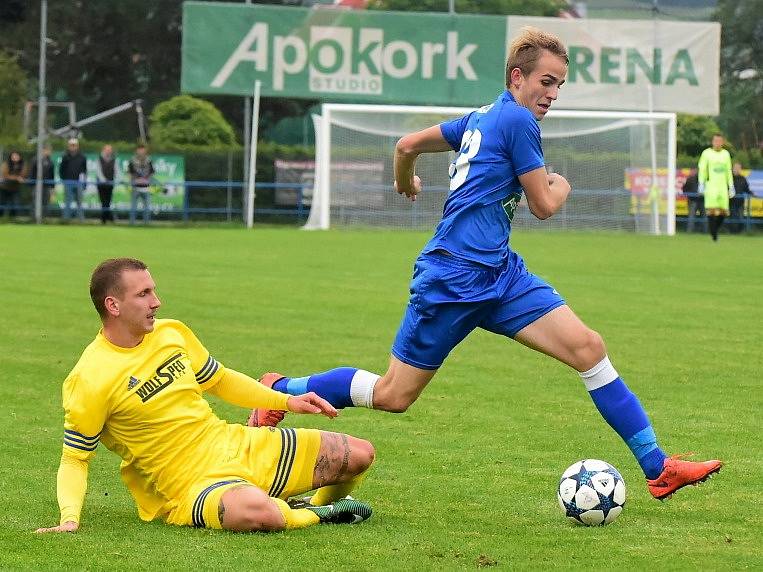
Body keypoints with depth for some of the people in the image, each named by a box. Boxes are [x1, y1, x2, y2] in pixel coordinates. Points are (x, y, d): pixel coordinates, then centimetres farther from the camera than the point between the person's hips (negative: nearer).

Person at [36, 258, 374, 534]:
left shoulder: (171, 332, 4)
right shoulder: (88, 381, -17)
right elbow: (75, 459, -11)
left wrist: (287, 401, 11)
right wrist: (69, 519, -26)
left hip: (241, 448, 7)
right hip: (190, 487, -7)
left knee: (359, 455, 2)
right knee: (253, 512, -41)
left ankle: (323, 505, 34)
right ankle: (313, 516, -7)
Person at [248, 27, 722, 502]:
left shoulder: (482, 118, 16)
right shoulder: (517, 120, -11)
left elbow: (408, 144, 23)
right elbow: (544, 205, -8)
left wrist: (405, 180, 44)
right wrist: (562, 186, 14)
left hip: (499, 273, 10)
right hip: (455, 277, -10)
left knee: (588, 347, -5)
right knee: (393, 395, 0)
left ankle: (658, 468, -7)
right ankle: (279, 391, 21)